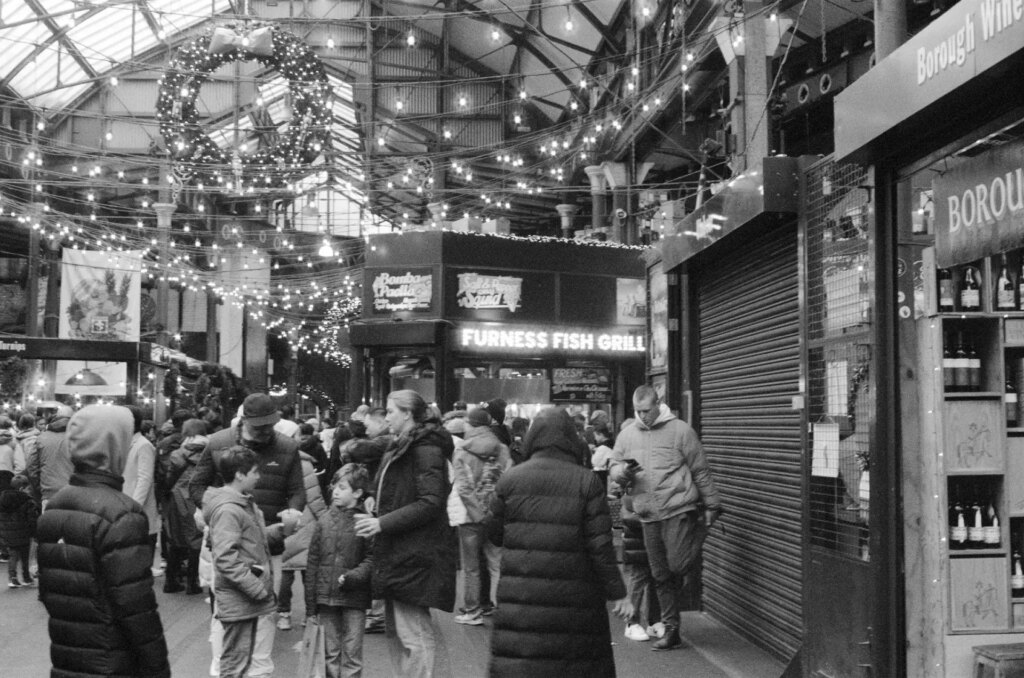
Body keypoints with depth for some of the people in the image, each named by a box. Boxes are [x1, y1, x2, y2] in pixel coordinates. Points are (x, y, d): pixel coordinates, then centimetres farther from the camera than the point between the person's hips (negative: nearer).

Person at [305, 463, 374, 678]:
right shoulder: (324, 521, 5)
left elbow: (371, 558, -7)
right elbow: (313, 562, 7)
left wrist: (351, 577, -22)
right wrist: (310, 605, 6)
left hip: (354, 598, -4)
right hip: (326, 597, 4)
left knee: (351, 653, 2)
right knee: (330, 654, 13)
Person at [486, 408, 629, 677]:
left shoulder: (510, 479, -1)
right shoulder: (586, 482, -6)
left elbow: (494, 534, 6)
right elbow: (600, 545, -7)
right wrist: (617, 592, 1)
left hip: (521, 595, 1)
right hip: (573, 594, -1)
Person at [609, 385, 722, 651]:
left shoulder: (679, 430, -5)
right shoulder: (627, 435, 9)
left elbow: (700, 470, -2)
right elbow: (612, 469, 12)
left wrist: (711, 505, 0)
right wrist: (623, 471, -11)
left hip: (679, 510, -5)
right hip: (649, 516, 5)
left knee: (677, 566, -12)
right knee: (661, 576, 8)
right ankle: (671, 630, 18)